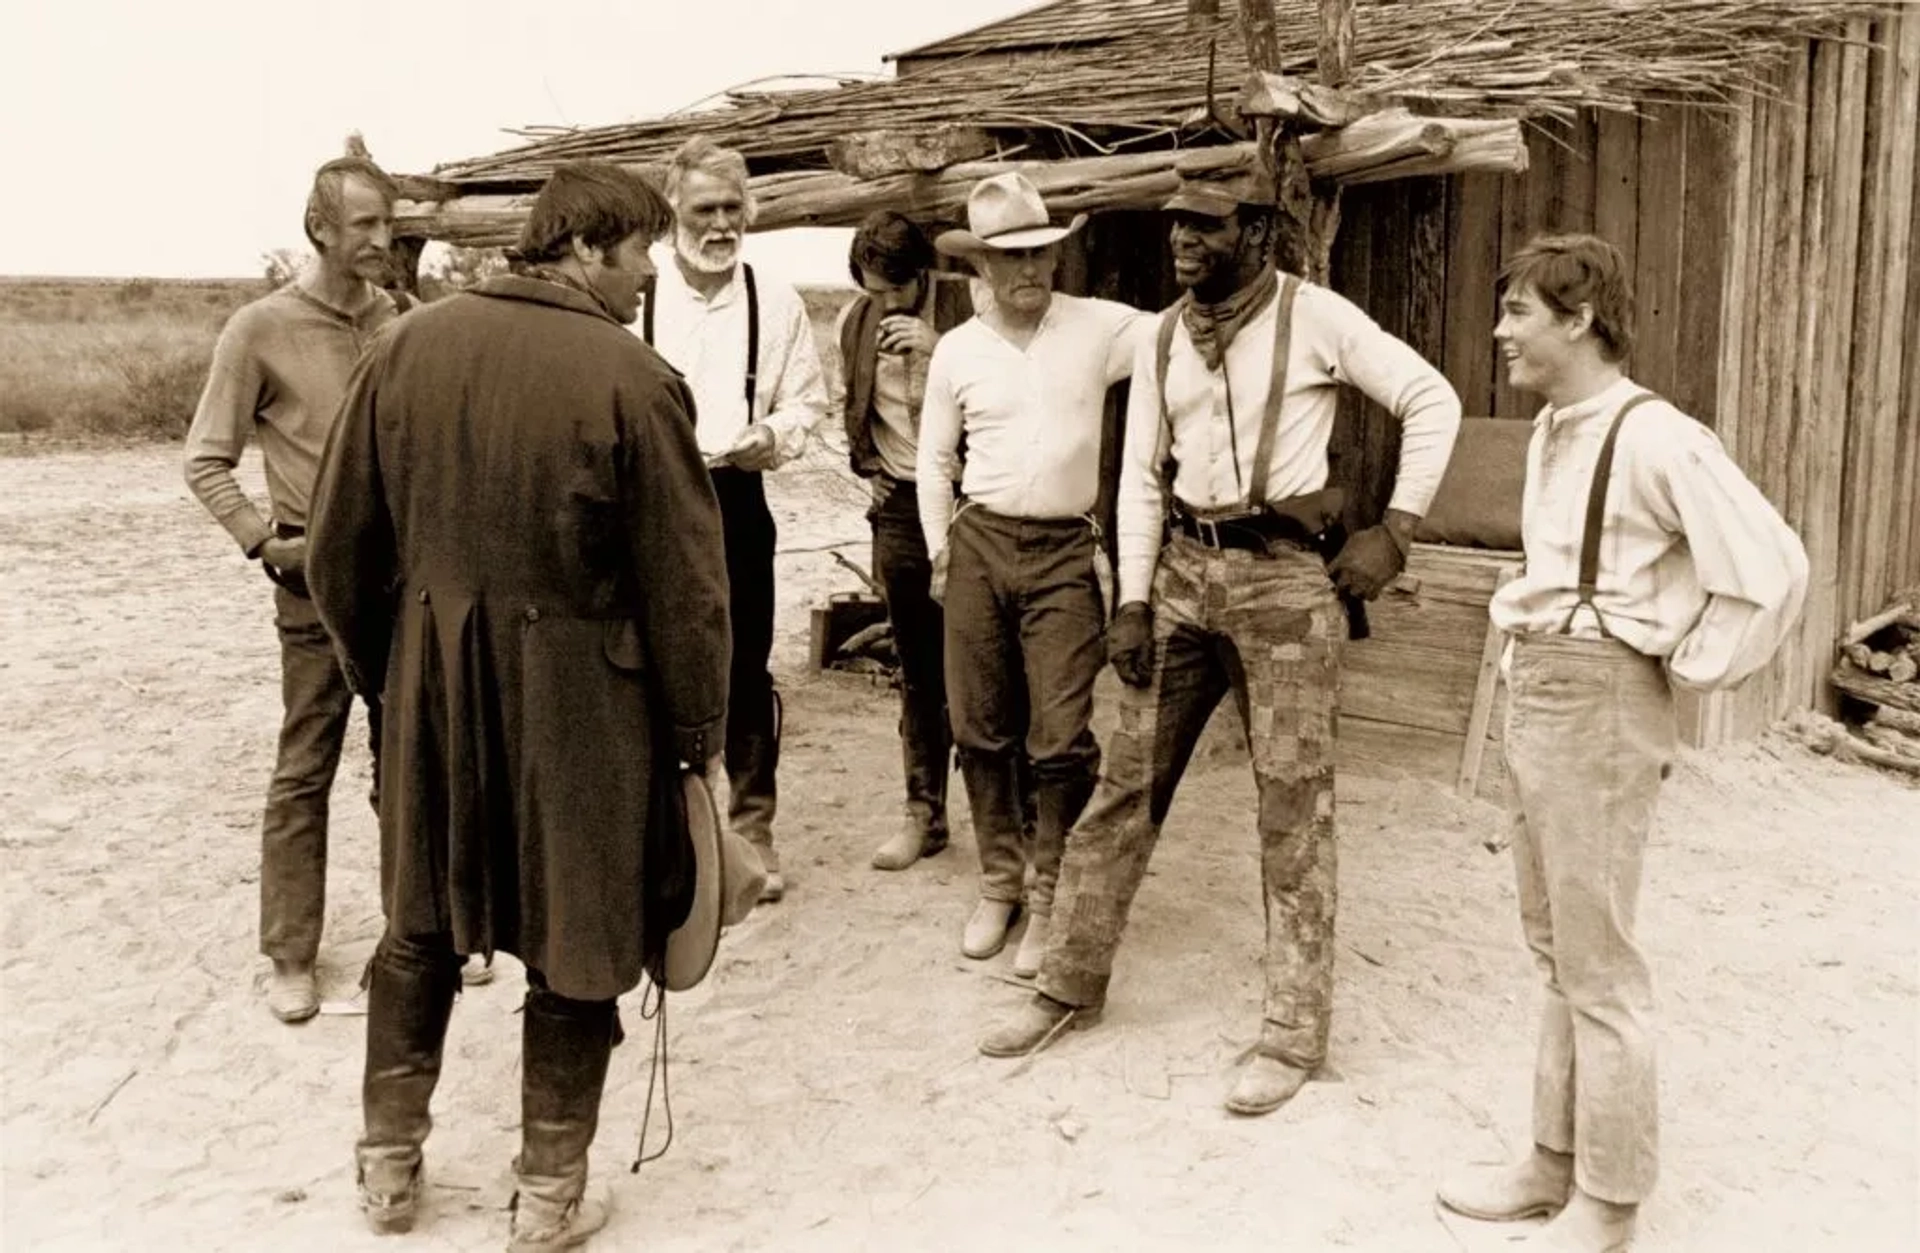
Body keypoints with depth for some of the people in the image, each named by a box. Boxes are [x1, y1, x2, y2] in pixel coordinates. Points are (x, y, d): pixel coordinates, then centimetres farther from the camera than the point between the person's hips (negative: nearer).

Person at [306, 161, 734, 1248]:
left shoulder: (407, 348, -2)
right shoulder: (634, 379, -16)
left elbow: (343, 548, 5)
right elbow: (685, 585, -12)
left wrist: (383, 669, 19)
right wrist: (700, 734, -1)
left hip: (434, 677, 5)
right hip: (578, 693, -4)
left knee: (423, 922, 22)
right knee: (575, 941, 12)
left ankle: (390, 1163, 35)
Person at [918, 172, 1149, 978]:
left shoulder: (1102, 327, -1)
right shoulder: (957, 350, 5)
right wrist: (940, 547, 10)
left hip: (1064, 553, -2)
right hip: (979, 546, 3)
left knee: (1061, 738, -5)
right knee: (980, 729, 9)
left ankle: (1051, 897, 12)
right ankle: (999, 882, 26)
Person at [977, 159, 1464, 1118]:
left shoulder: (1316, 319, -5)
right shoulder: (1161, 339, 9)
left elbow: (1433, 402, -2)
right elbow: (1142, 474, 9)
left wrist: (1395, 529, -6)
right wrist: (1133, 600, 2)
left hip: (1284, 574, -5)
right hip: (1182, 570, 5)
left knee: (1292, 804, 1)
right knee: (1127, 781, 9)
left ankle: (1295, 1030, 12)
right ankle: (1073, 982, 23)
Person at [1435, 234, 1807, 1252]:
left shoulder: (1652, 438, -17)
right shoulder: (1551, 430, 11)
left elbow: (1771, 569, -20)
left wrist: (1686, 671, -12)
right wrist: (1534, 657, 13)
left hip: (1598, 706, -9)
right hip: (1534, 695, 9)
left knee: (1595, 965, 2)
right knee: (1555, 948, 17)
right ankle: (1556, 1161, 31)